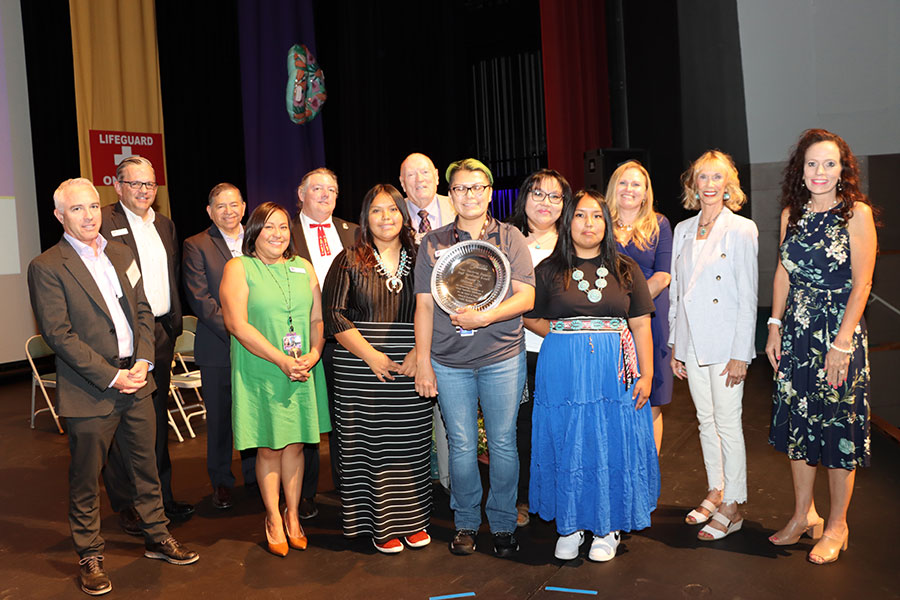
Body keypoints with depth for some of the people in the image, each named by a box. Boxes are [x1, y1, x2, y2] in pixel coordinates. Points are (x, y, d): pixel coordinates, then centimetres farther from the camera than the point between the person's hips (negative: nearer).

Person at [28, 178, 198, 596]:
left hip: (135, 382, 6)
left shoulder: (121, 254, 10)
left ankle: (157, 538, 33)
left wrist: (143, 361, -3)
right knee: (85, 479, 9)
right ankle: (90, 557, 26)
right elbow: (59, 334, -14)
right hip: (88, 391, -5)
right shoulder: (47, 267, -9)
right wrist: (111, 376, -16)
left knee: (146, 466, 16)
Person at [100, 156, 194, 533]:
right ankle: (126, 505, 14)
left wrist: (173, 325, 14)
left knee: (158, 419, 15)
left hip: (161, 335, 7)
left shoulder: (165, 225, 16)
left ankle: (162, 496, 27)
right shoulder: (103, 223, -7)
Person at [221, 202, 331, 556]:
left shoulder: (303, 267, 11)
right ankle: (274, 519, 21)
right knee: (268, 448, 5)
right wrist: (282, 360, -16)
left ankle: (292, 515, 24)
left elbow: (318, 319, 9)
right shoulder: (238, 268, -3)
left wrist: (313, 356, -9)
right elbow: (237, 324, -12)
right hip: (260, 373, -3)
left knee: (295, 444, 9)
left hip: (303, 373, 4)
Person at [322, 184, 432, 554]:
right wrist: (372, 355, -11)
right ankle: (380, 524, 15)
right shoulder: (349, 261, 2)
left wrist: (419, 352, -8)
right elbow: (333, 314, -3)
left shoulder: (420, 259, 8)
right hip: (361, 368, -2)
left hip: (412, 367, 2)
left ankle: (412, 519, 22)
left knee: (411, 444, 7)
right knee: (371, 443, 2)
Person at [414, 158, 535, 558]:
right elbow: (424, 305, 5)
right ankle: (466, 524, 25)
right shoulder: (433, 243, 7)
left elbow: (526, 297, -3)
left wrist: (483, 317, -17)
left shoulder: (510, 238, 4)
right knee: (461, 446, 6)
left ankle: (503, 525, 23)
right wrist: (422, 361, 0)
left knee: (503, 443, 6)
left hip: (503, 358, 0)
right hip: (449, 361, 1)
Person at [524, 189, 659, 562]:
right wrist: (564, 336, -3)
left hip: (615, 370, 1)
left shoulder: (625, 270, 8)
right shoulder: (549, 270, 5)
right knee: (567, 444, 6)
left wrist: (646, 375, -2)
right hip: (562, 371, 0)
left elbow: (641, 326, 5)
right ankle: (570, 525, 22)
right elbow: (530, 318, 9)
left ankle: (607, 527, 21)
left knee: (612, 444, 4)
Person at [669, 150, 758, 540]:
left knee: (728, 424, 0)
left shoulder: (741, 230, -6)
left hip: (725, 342, -5)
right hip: (691, 340, 5)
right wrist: (674, 344, 11)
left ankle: (732, 507, 12)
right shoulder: (682, 230, 10)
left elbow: (748, 297, -9)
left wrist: (740, 354, -13)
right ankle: (715, 493, 28)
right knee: (705, 420, 14)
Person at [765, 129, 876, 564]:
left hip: (840, 331, -5)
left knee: (839, 425, 4)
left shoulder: (856, 212, -9)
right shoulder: (791, 214, 7)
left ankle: (836, 526, 21)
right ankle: (803, 515, 28)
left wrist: (842, 343, -17)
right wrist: (775, 327, 6)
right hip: (796, 331, 5)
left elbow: (862, 283, -12)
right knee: (798, 421, 12)